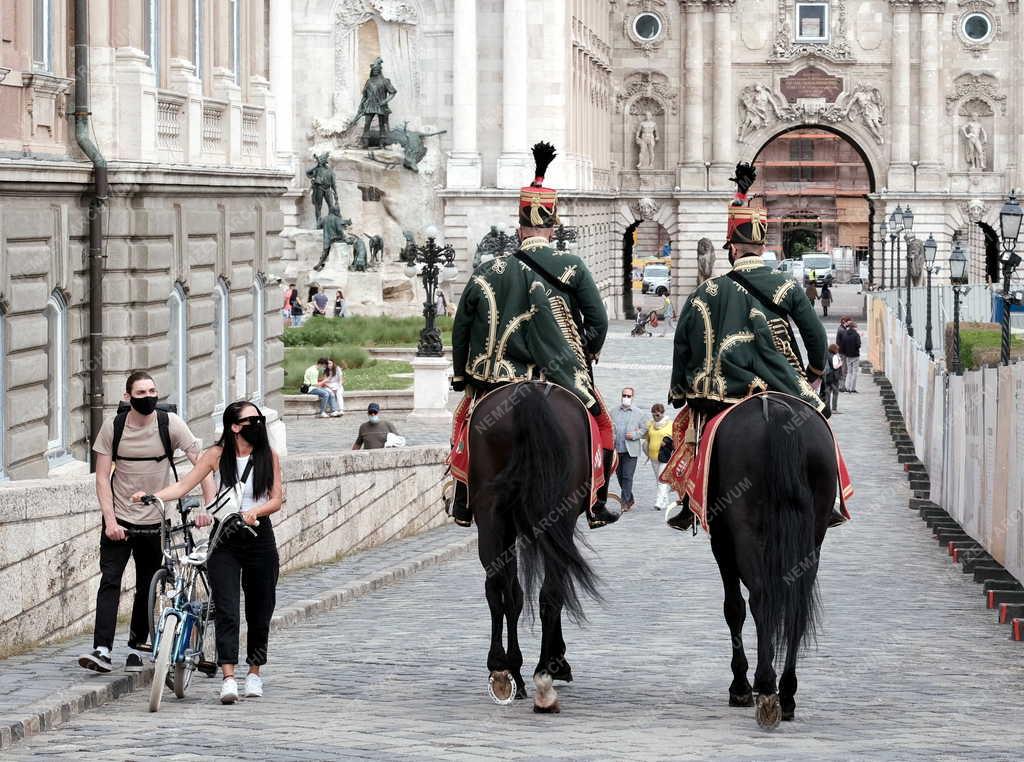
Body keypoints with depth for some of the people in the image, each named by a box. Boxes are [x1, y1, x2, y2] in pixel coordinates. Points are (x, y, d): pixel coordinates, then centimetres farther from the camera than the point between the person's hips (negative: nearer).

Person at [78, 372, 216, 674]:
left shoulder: (170, 424, -7)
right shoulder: (113, 427, -4)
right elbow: (102, 477, -3)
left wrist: (208, 506, -21)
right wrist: (110, 521, -13)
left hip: (154, 521, 0)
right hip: (119, 519, 0)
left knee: (147, 588, 6)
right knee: (110, 581, -11)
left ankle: (136, 648, 19)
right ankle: (102, 650, -18)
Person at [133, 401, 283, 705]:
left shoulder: (269, 456, 2)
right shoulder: (217, 455, -1)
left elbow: (277, 499, 1)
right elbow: (183, 486, 0)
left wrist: (255, 511, -18)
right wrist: (151, 496, -14)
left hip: (259, 537, 1)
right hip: (224, 540, -1)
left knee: (259, 611, 7)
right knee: (226, 610, -11)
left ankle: (254, 673, 24)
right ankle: (228, 679, -17)